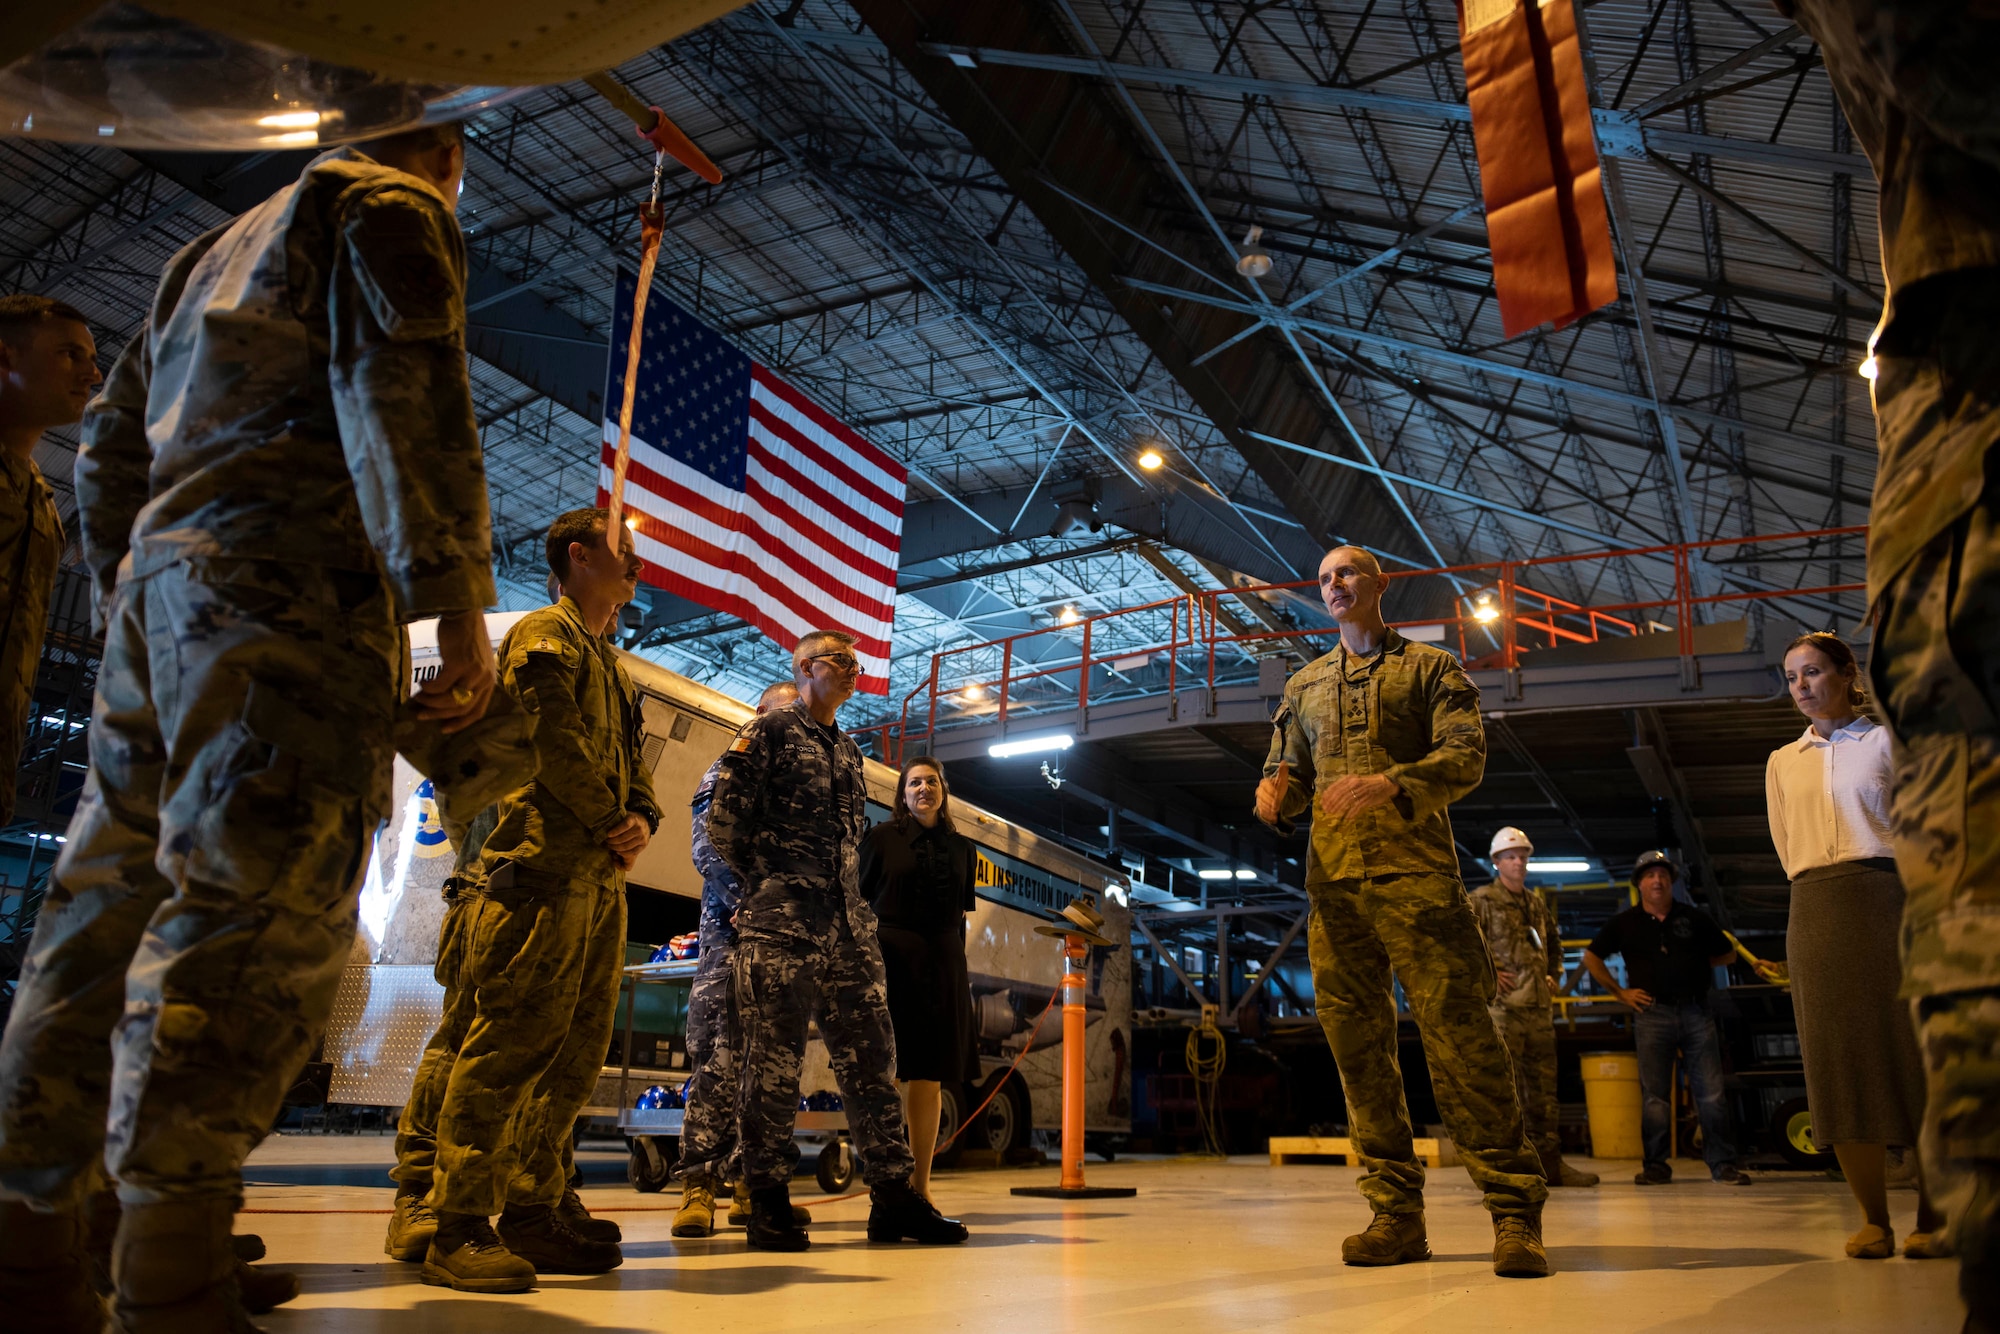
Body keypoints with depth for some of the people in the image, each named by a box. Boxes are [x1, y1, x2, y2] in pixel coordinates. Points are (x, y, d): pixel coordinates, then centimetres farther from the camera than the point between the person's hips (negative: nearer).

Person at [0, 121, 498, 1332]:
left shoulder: (225, 248, 33)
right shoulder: (393, 206, 8)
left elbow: (112, 445, 30)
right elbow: (402, 397, -11)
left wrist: (126, 596, 30)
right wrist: (456, 605, -15)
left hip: (160, 571, 9)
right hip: (290, 581, -9)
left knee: (111, 902, 7)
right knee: (262, 904, -16)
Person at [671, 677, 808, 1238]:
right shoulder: (729, 771, 9)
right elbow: (706, 846, -3)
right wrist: (745, 906, -15)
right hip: (731, 930, -5)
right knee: (719, 1056, -10)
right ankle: (698, 1184, -6)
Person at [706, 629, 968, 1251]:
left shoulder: (848, 751, 24)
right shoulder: (770, 731, 3)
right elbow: (724, 821, -3)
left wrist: (845, 894, 16)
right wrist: (766, 879, 6)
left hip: (849, 924, 7)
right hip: (781, 922, -6)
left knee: (868, 1056, 3)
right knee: (773, 1059, -3)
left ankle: (892, 1195, 7)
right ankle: (768, 1202, 4)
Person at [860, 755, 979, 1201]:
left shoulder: (960, 847, 14)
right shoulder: (881, 837, 3)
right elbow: (858, 901, 2)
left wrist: (959, 969, 12)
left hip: (942, 965, 4)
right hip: (891, 958, -3)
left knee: (930, 1077, 4)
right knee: (888, 1074, -3)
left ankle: (920, 1185, 12)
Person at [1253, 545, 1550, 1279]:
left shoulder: (1430, 667, 11)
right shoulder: (1303, 685, 24)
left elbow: (1466, 753, -2)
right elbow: (1288, 770, 23)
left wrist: (1392, 784, -20)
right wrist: (1275, 797, -2)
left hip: (1415, 868, -4)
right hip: (1332, 879, 4)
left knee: (1457, 1029, -10)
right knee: (1356, 1038, 1)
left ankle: (1514, 1209, -3)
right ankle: (1397, 1212, 8)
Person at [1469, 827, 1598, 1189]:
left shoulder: (1537, 904, 19)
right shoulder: (1482, 900, -2)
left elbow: (1554, 945, 33)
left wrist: (1553, 975, 18)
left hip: (1539, 1006, 7)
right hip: (1503, 1005, -7)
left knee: (1543, 1086, 10)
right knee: (1506, 1085, -7)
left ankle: (1550, 1162, 16)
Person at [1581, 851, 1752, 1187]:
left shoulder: (1694, 918, 10)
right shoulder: (1625, 922, 8)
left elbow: (1727, 953, 21)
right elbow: (1591, 958, 13)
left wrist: (1695, 966, 10)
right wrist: (1619, 992, 6)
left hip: (1696, 1012, 1)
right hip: (1652, 1014, -1)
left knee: (1711, 1093, -1)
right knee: (1654, 1095, 0)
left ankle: (1723, 1163, 8)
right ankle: (1655, 1164, 6)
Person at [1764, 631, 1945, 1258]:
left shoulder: (1887, 741, 8)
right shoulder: (1783, 762, 17)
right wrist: (1824, 888, 8)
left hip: (1888, 894, -2)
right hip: (1816, 911, 3)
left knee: (1915, 1047, -4)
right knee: (1842, 1059, -1)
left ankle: (1931, 1217, 4)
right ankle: (1873, 1219, 4)